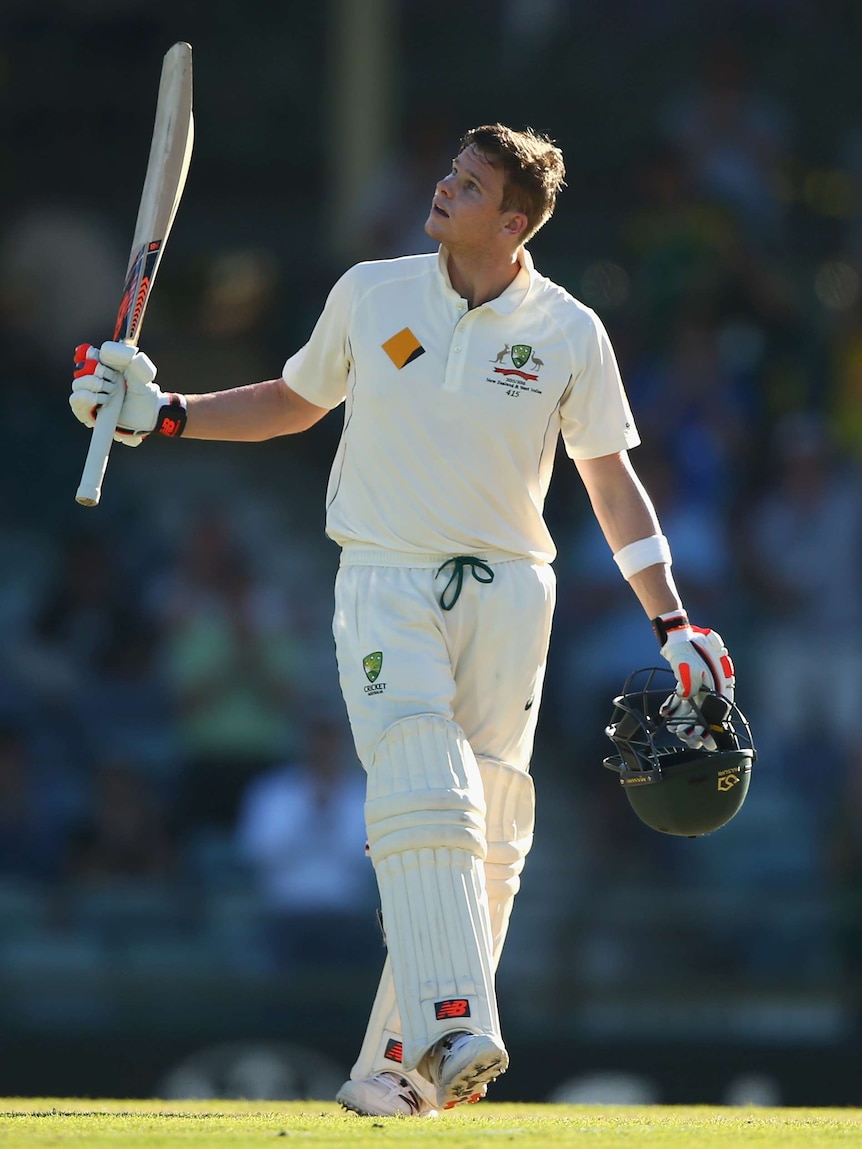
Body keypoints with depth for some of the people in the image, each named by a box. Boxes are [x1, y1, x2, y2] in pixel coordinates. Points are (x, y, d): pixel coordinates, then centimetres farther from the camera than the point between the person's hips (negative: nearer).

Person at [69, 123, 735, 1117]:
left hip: (508, 593, 1)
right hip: (386, 581, -1)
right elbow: (294, 401, 18)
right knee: (422, 795, -21)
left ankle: (396, 1064, 5)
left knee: (484, 841, -3)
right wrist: (159, 414, 7)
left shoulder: (568, 333, 0)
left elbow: (612, 482, 5)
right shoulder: (370, 294, 3)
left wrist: (673, 625, -2)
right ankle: (453, 1031, -32)